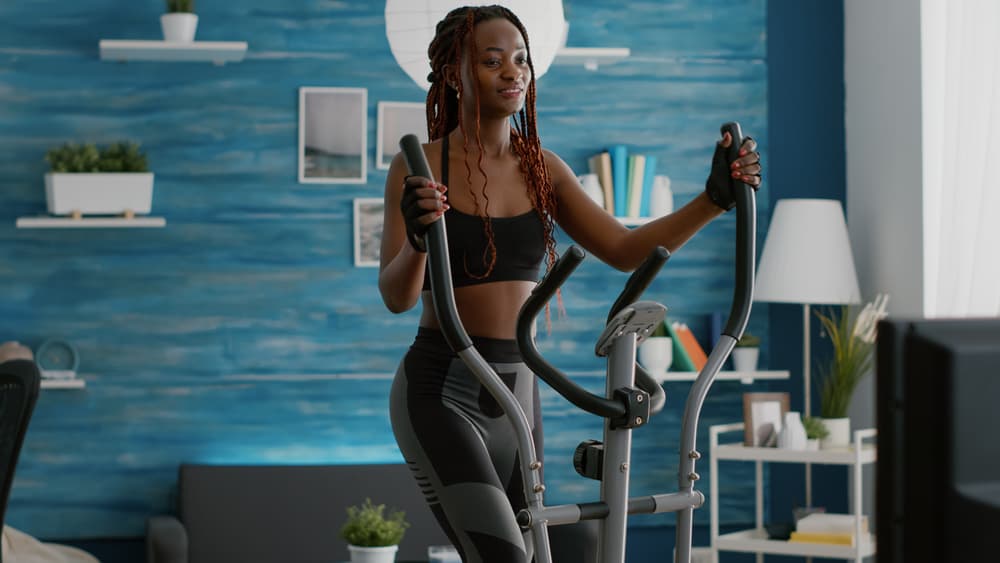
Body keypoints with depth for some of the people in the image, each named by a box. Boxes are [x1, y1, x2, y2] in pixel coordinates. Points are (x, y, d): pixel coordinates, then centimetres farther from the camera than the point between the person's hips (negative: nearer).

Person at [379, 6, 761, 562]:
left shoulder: (542, 168, 7)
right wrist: (417, 239, -40)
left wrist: (715, 198, -12)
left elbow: (626, 250, 1)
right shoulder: (420, 166, -9)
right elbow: (397, 297, -18)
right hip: (441, 390, -6)